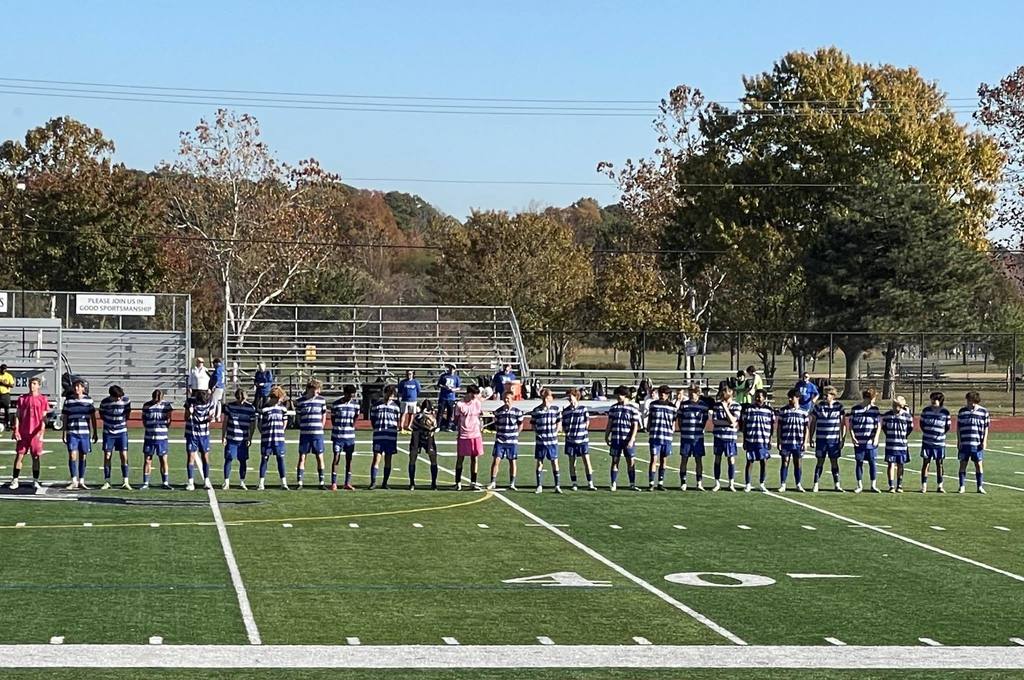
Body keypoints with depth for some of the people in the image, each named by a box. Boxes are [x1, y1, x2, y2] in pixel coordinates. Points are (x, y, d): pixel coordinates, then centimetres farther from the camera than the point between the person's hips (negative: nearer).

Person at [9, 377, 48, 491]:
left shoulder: (42, 399, 3)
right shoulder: (22, 398, 7)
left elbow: (44, 417, 1)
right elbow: (17, 415, 7)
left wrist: (41, 431, -10)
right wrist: (16, 430, -2)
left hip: (36, 433, -1)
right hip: (23, 433, 1)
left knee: (36, 457, 2)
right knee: (19, 455, 1)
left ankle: (35, 481, 10)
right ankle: (15, 480, 4)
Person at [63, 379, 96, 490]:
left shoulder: (89, 400, 5)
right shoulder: (68, 401, 5)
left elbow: (92, 417, 9)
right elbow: (65, 418, 9)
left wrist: (95, 433, 8)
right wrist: (64, 433, 5)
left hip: (85, 432, 1)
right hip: (72, 432, -1)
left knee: (83, 456, 6)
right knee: (72, 455, -11)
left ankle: (81, 481, 14)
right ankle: (74, 481, -8)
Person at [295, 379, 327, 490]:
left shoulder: (321, 400, 4)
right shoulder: (300, 401, 0)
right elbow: (298, 417, 8)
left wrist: (320, 428, 5)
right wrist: (304, 428, 2)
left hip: (318, 434, 1)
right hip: (304, 434, -1)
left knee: (320, 457, 1)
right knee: (302, 457, -1)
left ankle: (321, 483, 7)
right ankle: (299, 482, 2)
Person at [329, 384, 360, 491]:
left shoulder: (355, 404, 4)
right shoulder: (336, 404, -5)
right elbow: (332, 418, 4)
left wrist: (353, 424, 7)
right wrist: (336, 428, 0)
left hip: (350, 436, 3)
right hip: (337, 435, -3)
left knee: (349, 459, 6)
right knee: (336, 458, -5)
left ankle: (347, 483, 13)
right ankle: (334, 483, -2)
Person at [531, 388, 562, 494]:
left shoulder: (556, 409, 2)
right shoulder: (536, 411, 0)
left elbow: (559, 422, 11)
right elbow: (533, 424, 9)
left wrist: (556, 432, -1)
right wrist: (536, 433, -4)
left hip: (552, 440, 0)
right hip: (540, 440, 0)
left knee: (554, 462, 2)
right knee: (539, 462, 4)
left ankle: (557, 485, 7)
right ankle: (539, 486, 10)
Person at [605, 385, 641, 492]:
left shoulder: (633, 409, -2)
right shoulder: (613, 408, 8)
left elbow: (635, 426, -5)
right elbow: (610, 423, 14)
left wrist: (631, 440, -13)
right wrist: (606, 436, 9)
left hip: (628, 440, -2)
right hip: (615, 439, 2)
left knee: (631, 461, -1)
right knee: (615, 460, 3)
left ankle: (632, 484, 8)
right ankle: (613, 484, 7)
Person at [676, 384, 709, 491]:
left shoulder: (703, 406, 4)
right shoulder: (683, 405, 4)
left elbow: (705, 420, 11)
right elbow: (679, 419, 9)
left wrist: (700, 430, 2)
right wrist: (682, 430, 1)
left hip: (698, 437, 0)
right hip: (685, 437, 0)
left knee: (698, 460, 2)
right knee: (684, 459, 2)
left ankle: (699, 483, 7)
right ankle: (683, 483, 7)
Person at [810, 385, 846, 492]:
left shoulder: (839, 407, 2)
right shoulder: (819, 406, 1)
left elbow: (843, 424, 7)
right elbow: (813, 423, 7)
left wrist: (843, 438, 3)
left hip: (834, 439, 0)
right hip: (821, 439, 0)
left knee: (834, 461, 5)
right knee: (820, 461, 1)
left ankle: (837, 484, 11)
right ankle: (815, 484, 4)